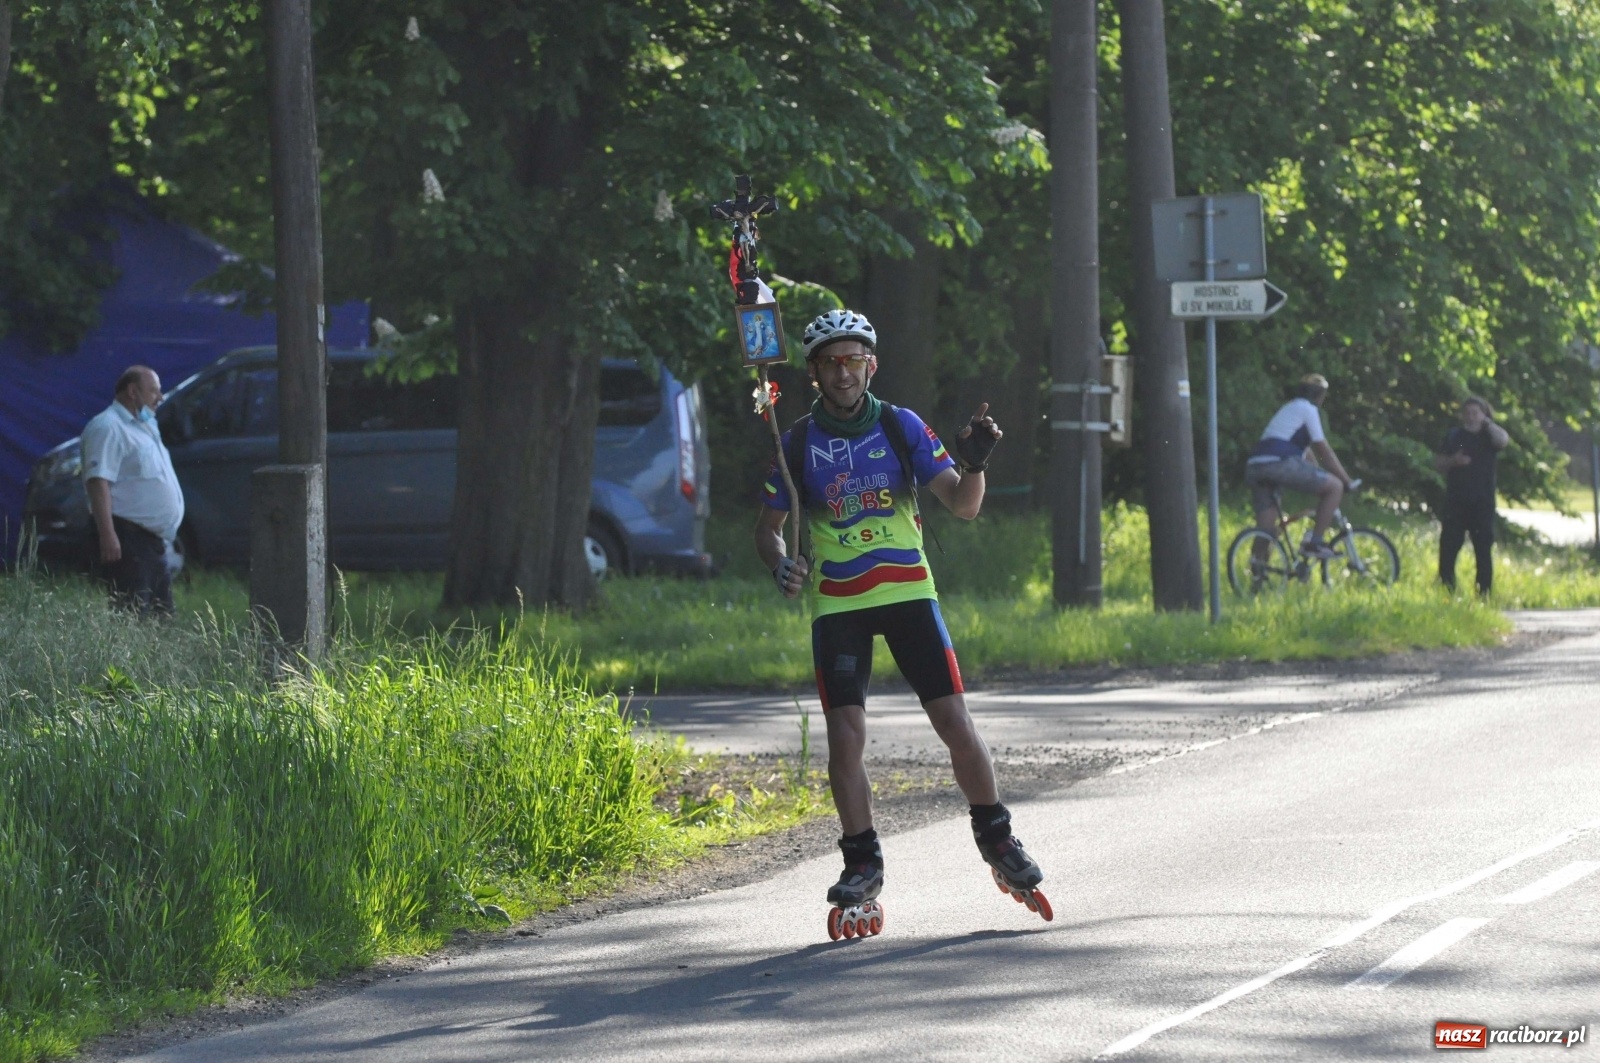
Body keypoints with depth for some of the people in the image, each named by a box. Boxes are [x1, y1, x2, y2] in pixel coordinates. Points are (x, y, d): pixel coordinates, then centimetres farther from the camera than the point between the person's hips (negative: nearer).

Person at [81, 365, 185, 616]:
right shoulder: (108, 427, -11)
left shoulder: (143, 427, 21)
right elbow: (98, 482, -21)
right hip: (128, 539, -10)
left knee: (162, 618, 10)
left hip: (154, 540, 10)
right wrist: (108, 535, -29)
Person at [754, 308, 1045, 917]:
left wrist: (974, 464, -22)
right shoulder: (798, 443, 1)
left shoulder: (901, 427, 0)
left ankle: (995, 837, 12)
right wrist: (781, 566, -11)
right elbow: (768, 526, 10)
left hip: (909, 592, 0)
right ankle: (862, 862, 4)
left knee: (954, 721, -6)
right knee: (845, 735, -9)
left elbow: (963, 506, -2)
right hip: (836, 604, 0)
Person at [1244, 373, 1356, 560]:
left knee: (1265, 530, 10)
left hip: (1254, 467, 9)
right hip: (1280, 463, -9)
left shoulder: (1289, 409, 33)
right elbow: (1323, 450, 4)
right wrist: (1346, 479, 11)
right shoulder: (1308, 409, 7)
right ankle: (1314, 541, -5)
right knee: (1335, 486, 0)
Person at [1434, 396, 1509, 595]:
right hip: (1456, 502, 1)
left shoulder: (1489, 435, 6)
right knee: (1448, 548, -3)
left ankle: (1484, 593, 1)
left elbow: (1503, 440, -17)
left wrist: (1486, 422, -10)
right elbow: (1437, 463, 11)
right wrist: (1452, 461, -8)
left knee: (1484, 550, -2)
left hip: (1482, 504, -1)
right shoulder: (1454, 436, 11)